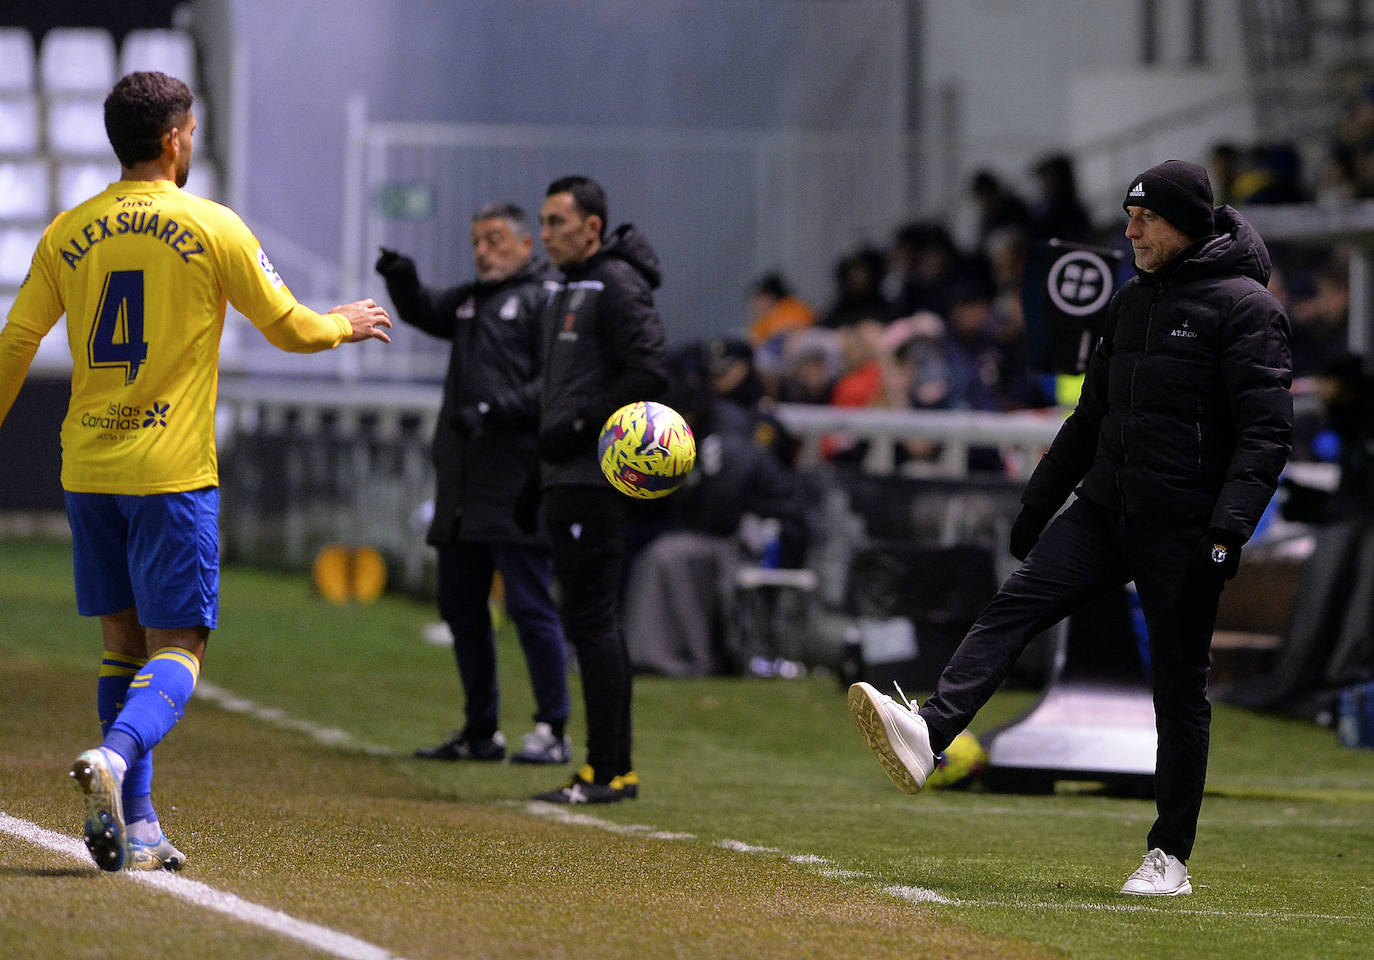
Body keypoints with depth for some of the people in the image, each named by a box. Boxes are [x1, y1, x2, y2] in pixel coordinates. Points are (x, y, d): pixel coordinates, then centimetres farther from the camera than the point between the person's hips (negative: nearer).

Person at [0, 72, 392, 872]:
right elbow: (289, 329, 4)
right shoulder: (213, 228, -5)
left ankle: (133, 826, 10)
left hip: (88, 468, 4)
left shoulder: (69, 233, 6)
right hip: (173, 473, -4)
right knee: (177, 650, -2)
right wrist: (346, 325, 25)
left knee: (124, 640, 13)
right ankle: (117, 755, -31)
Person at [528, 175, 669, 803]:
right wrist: (539, 475, 22)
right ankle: (614, 768, 15)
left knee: (592, 620, -12)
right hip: (568, 479, 10)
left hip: (596, 478, -10)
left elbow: (650, 372, -21)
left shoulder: (617, 287, -11)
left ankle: (608, 771, -12)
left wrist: (578, 426, -20)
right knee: (594, 621, 11)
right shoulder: (566, 292, 20)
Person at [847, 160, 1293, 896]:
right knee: (1017, 603, -14)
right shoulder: (1130, 302, 16)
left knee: (1180, 688, 1)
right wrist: (1038, 504, 24)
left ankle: (1170, 857, 8)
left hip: (1183, 529, -7)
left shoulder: (1245, 308, -7)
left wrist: (1229, 529, -25)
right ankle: (928, 734, -30)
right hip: (1106, 509, 7)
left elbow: (1266, 431, -14)